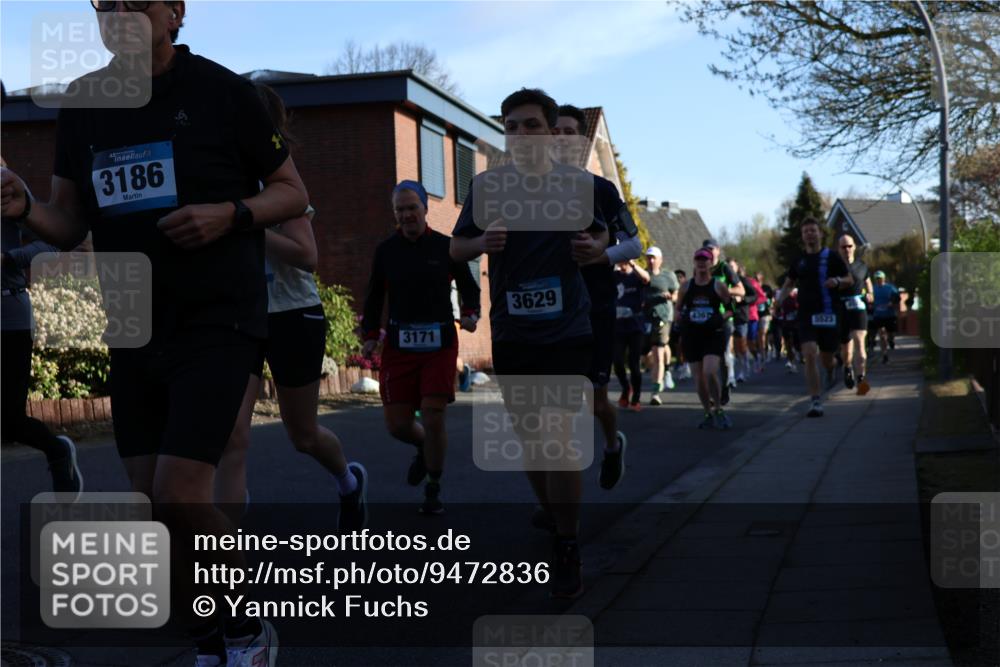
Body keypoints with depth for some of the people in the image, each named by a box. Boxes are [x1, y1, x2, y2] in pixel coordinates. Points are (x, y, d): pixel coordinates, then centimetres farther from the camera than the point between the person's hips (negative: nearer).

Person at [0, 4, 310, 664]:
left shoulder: (223, 91, -5)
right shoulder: (82, 103, 8)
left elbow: (293, 192, 1)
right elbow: (70, 223, 11)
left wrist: (229, 214, -18)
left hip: (215, 321, -6)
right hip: (133, 330, 6)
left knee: (180, 495, -15)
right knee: (152, 504, 7)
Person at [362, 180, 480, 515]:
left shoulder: (445, 247, -1)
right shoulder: (385, 250, 4)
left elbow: (468, 286, 11)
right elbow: (374, 296, 12)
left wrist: (470, 313, -7)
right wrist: (370, 336, 3)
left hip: (439, 343, -2)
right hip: (399, 345, 2)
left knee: (433, 417, -9)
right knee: (397, 423, -1)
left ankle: (433, 490, 10)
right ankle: (424, 448, 35)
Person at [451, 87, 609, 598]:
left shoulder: (575, 183, -1)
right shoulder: (488, 184, 0)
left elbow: (601, 234, 14)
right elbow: (456, 248, 6)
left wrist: (594, 248, -10)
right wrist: (483, 242, -17)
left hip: (566, 330, -2)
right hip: (511, 332, 2)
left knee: (557, 434, -13)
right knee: (529, 436, 12)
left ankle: (568, 550, -2)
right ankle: (554, 520, 34)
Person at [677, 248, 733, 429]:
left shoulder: (718, 285, 0)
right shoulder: (686, 286, 6)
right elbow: (678, 309, 18)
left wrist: (722, 318, 0)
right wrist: (683, 321, 5)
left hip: (714, 334, -3)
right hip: (691, 335, 3)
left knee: (710, 371, -21)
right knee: (698, 377, 4)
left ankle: (718, 409, -3)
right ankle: (709, 414, 19)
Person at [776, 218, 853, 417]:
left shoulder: (831, 257, 0)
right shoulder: (799, 261, 10)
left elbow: (850, 280, 3)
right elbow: (789, 283, 24)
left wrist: (837, 281, -18)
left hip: (827, 314, -2)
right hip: (806, 315, 2)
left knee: (826, 357, 8)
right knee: (809, 356, -14)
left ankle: (830, 372, 48)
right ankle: (816, 402, -13)